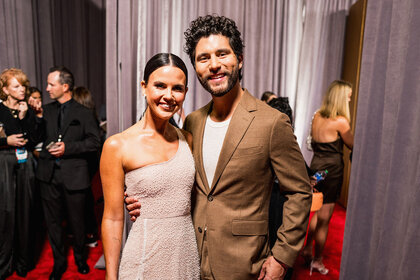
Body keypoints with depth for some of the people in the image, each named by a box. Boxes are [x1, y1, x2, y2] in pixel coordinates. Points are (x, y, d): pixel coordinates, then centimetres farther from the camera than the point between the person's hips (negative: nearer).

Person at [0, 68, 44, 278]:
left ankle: (23, 262, 20)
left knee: (25, 211, 6)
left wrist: (24, 117, -8)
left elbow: (33, 140, -1)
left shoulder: (28, 111, 9)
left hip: (25, 165, 3)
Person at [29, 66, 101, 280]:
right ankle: (59, 262, 34)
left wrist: (68, 148, -15)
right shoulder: (46, 110, 8)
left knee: (76, 220, 11)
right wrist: (37, 116, -3)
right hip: (49, 174, 4)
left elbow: (94, 142, -7)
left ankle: (80, 258, 36)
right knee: (52, 221, 14)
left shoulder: (83, 113, -3)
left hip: (73, 175, -3)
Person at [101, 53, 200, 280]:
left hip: (188, 253, 4)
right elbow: (113, 219, -8)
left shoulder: (187, 139, 0)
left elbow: (191, 201, 8)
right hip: (145, 259, -4)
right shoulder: (117, 146, -13)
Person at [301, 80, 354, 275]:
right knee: (324, 218, 7)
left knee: (319, 213, 24)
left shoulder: (317, 116, 4)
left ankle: (307, 249, 34)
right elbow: (353, 145, -3)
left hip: (316, 167, 7)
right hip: (332, 171, -7)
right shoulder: (340, 121, -16)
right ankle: (317, 261, 23)